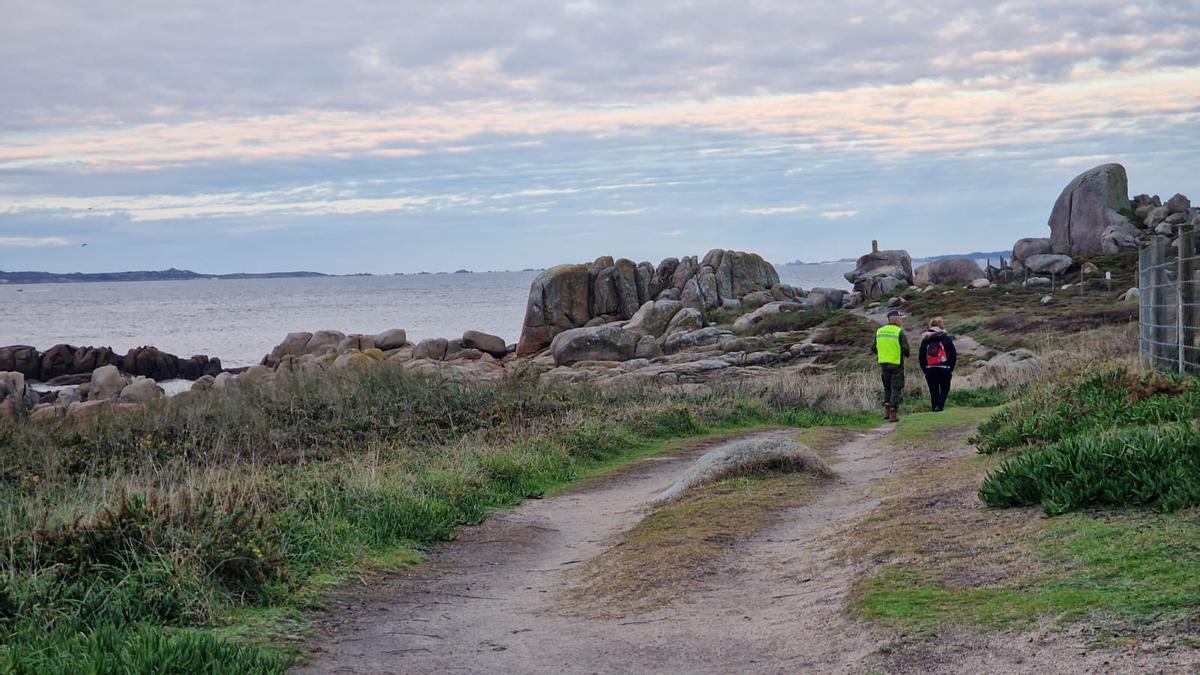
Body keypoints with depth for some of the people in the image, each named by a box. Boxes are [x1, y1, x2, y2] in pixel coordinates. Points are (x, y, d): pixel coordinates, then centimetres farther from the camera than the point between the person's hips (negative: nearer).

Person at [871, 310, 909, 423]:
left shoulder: (879, 331, 5)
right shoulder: (899, 332, -12)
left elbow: (873, 349, 7)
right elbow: (905, 349, -16)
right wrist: (906, 354, 6)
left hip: (883, 363, 5)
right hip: (896, 363, -5)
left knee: (887, 387, 19)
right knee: (896, 388, 2)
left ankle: (886, 411, 13)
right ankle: (893, 413, 0)